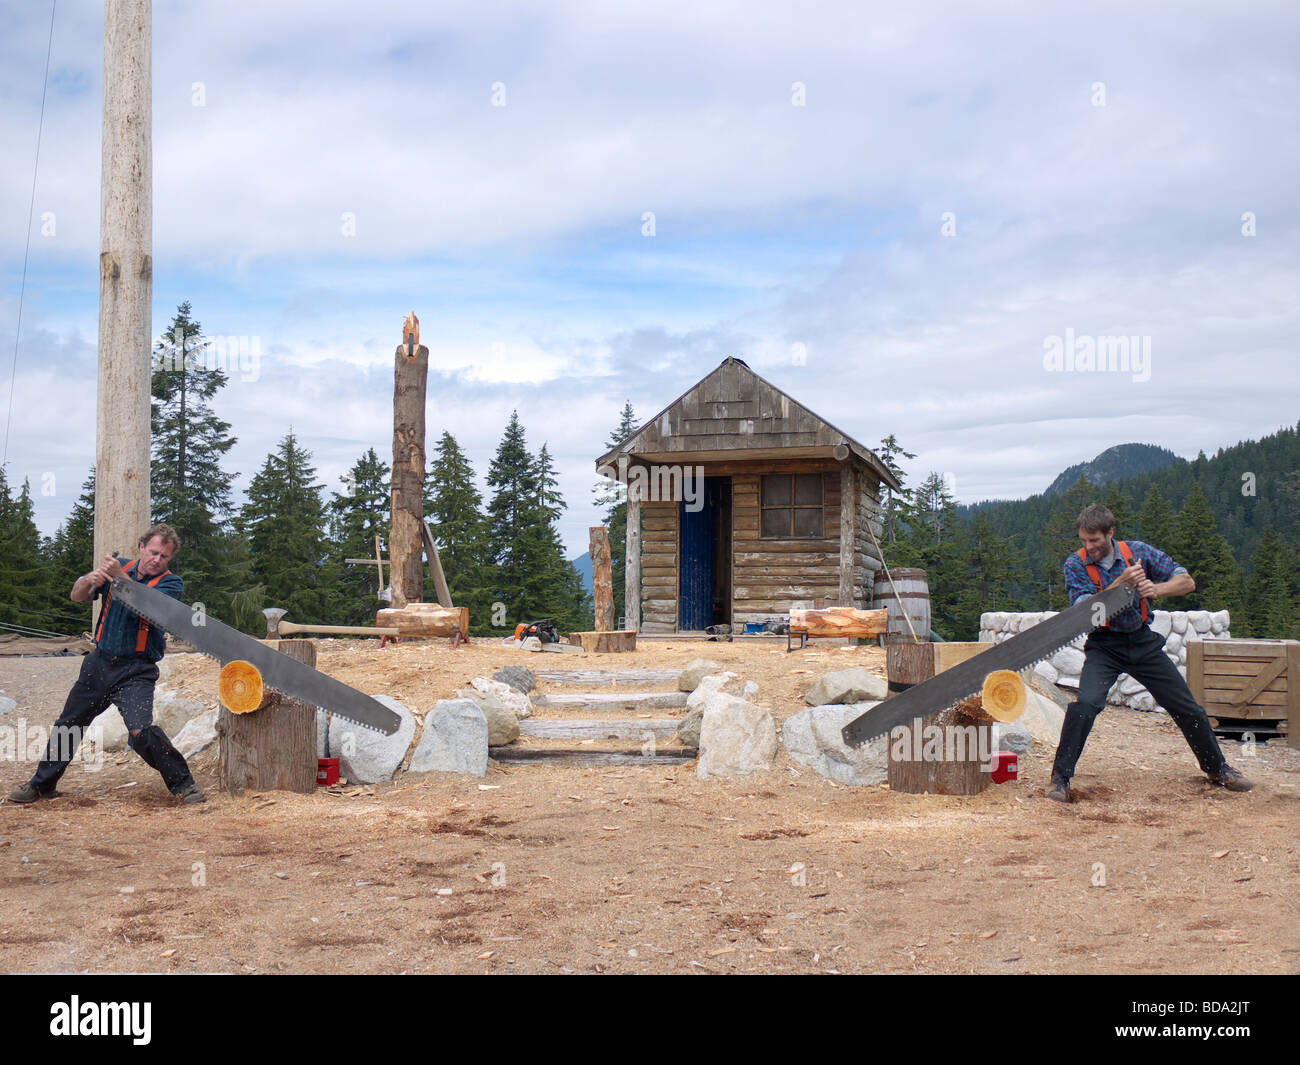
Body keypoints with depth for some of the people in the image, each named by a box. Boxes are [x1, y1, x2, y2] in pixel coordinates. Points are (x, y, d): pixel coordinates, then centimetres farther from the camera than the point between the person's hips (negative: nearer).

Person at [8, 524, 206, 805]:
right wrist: (90, 579, -21)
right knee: (67, 726, 17)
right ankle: (41, 784, 35)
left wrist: (119, 577, -31)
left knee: (140, 732, -25)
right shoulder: (117, 566, 6)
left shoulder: (171, 583, -6)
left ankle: (183, 784, -11)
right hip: (100, 663, 5)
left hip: (135, 671, -5)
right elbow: (77, 596, 0)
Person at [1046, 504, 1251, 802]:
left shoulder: (1138, 551, -8)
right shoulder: (1076, 564, -11)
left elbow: (1187, 581, -7)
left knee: (1188, 710, 9)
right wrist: (1123, 582, -31)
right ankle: (1060, 778, -16)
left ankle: (1217, 767, 32)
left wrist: (1156, 588, -27)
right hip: (1104, 646, -2)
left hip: (1143, 642, 2)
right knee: (1086, 704, -27)